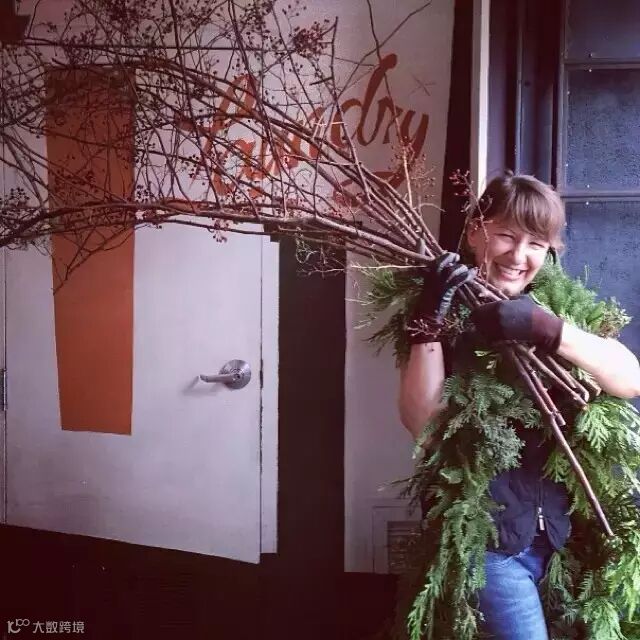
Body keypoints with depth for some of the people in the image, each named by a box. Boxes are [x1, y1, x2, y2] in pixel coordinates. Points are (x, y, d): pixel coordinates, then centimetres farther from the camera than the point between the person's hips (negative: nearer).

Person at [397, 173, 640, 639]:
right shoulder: (442, 313, -5)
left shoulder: (556, 304, 3)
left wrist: (548, 329, -27)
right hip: (483, 534, -4)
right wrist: (429, 325, -27)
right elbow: (422, 425, -16)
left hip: (563, 528, 4)